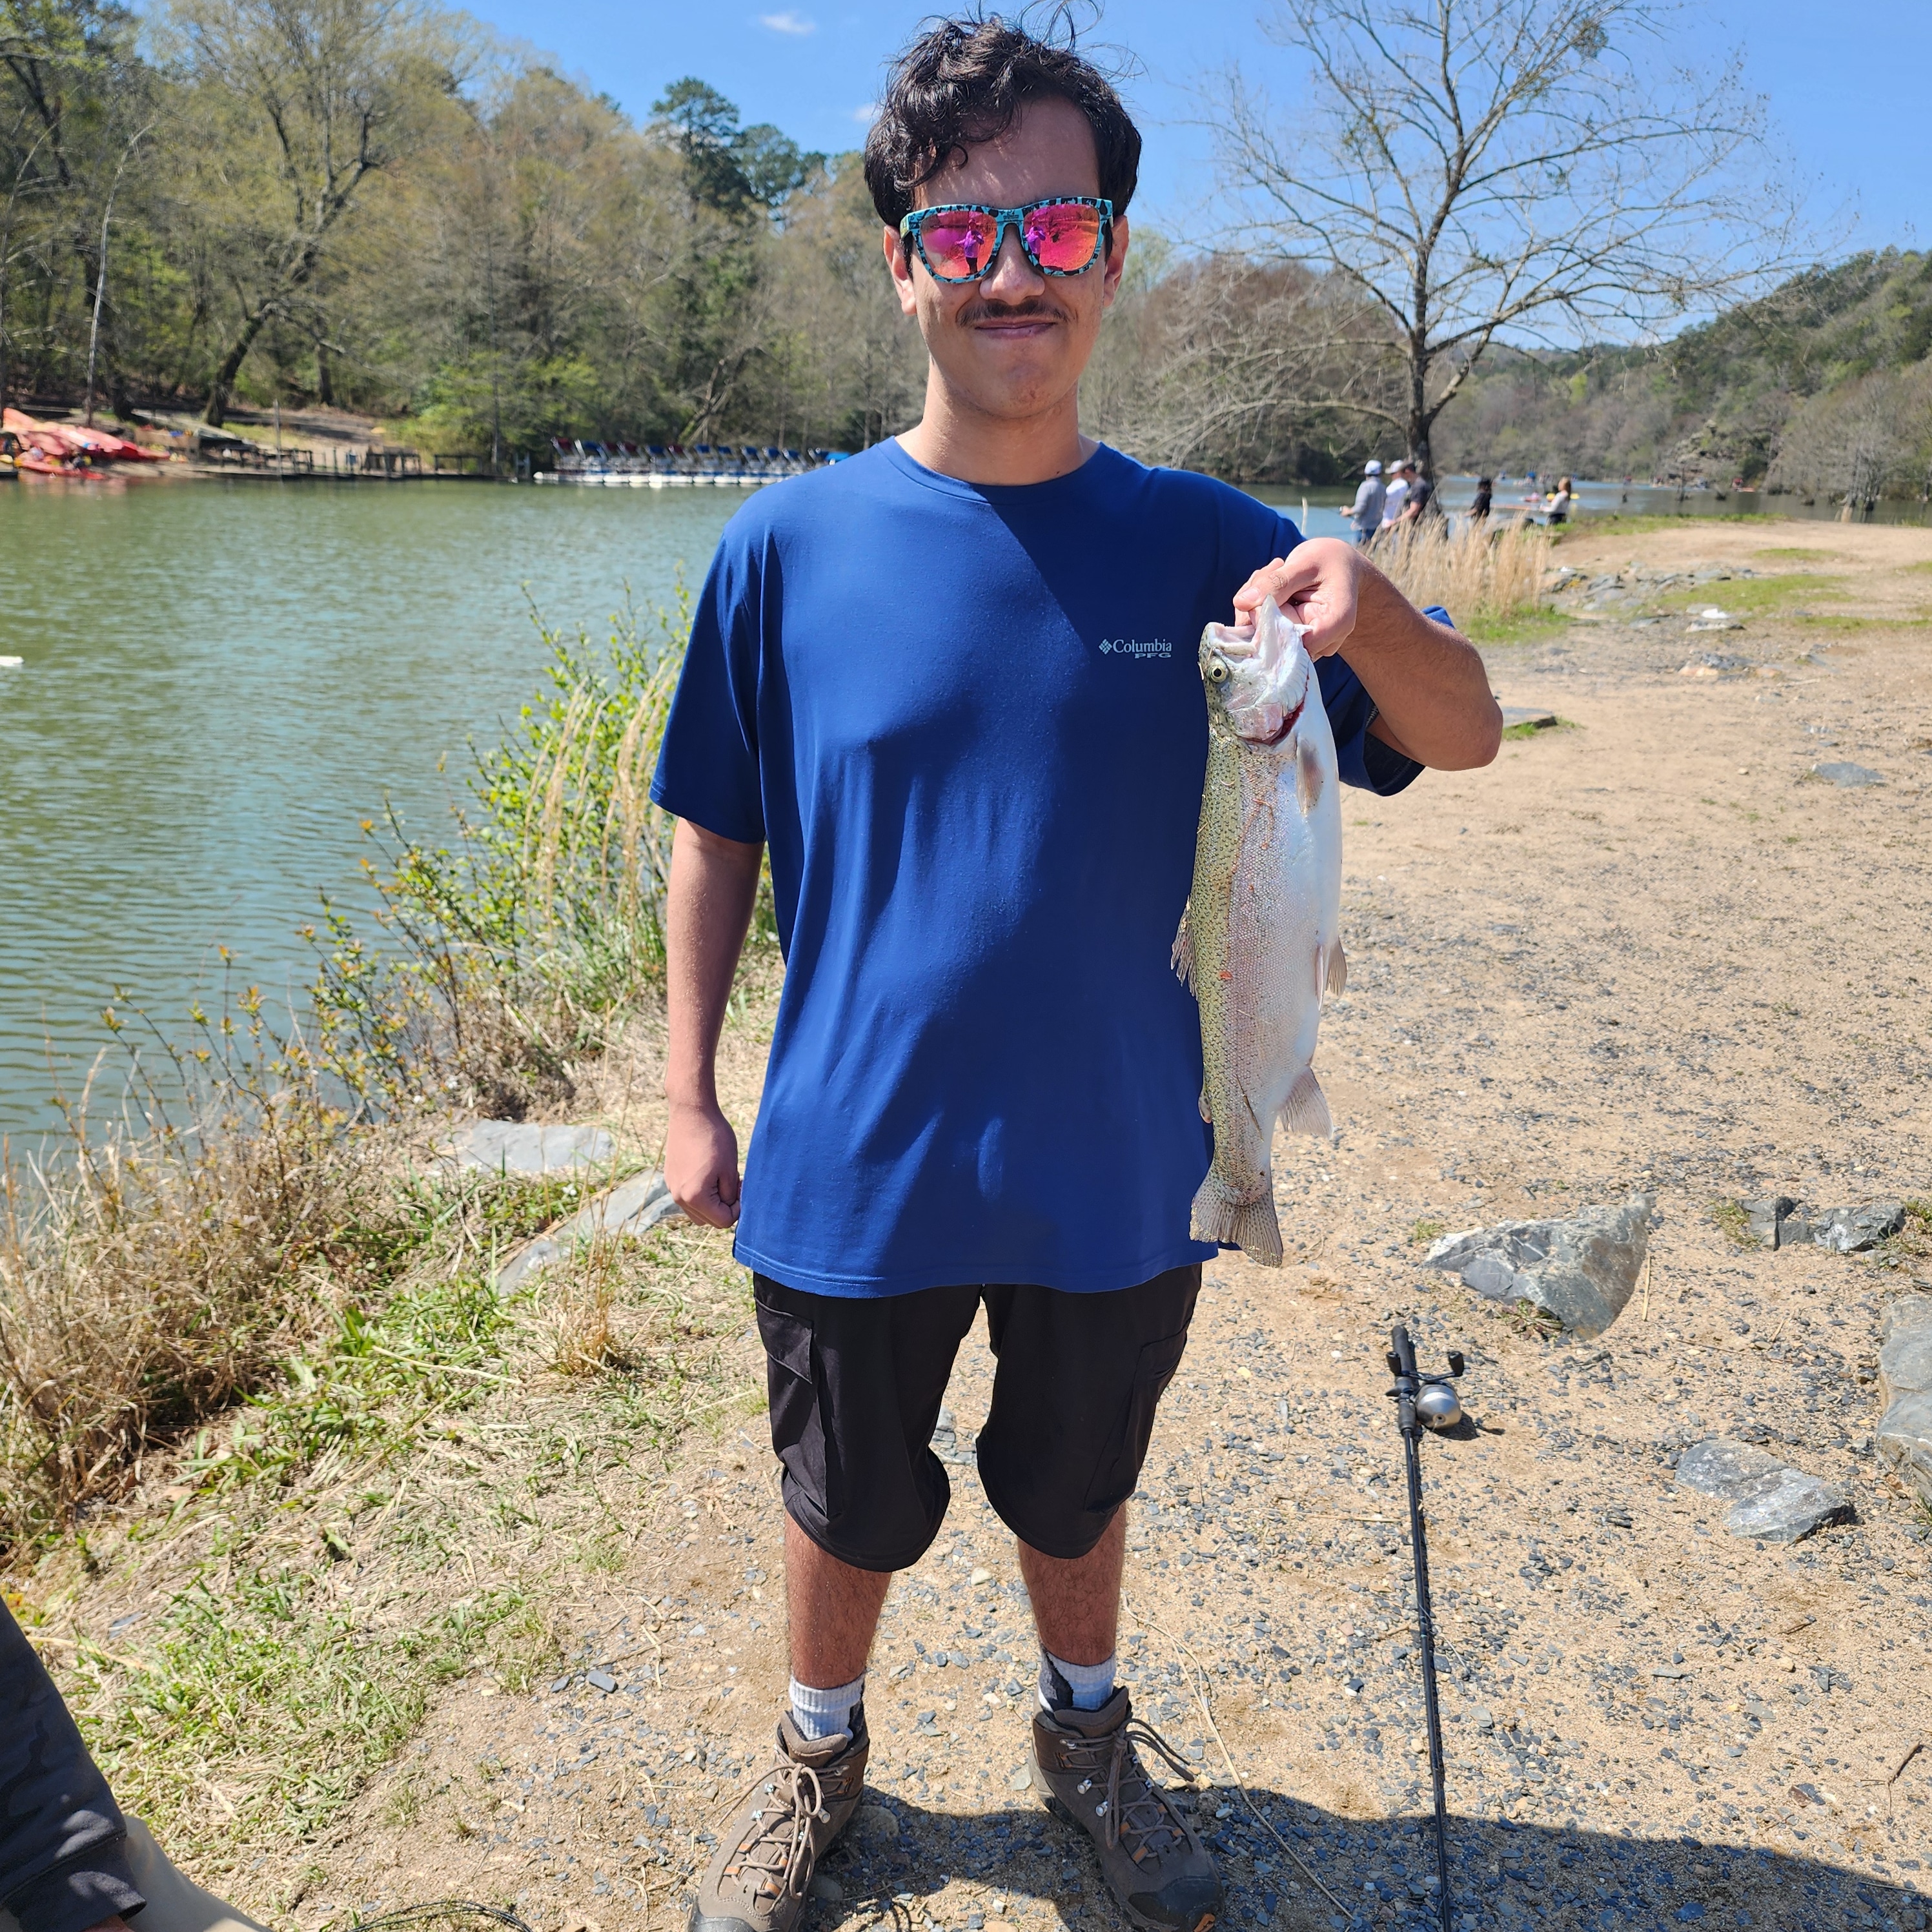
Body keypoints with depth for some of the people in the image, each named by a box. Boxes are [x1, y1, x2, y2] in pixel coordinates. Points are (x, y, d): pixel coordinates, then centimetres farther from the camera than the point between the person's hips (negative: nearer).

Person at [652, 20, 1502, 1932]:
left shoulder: (1202, 545, -6)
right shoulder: (794, 543, -9)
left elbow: (1463, 737, -9)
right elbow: (714, 833, -1)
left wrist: (1369, 604, -30)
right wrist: (689, 1093, -1)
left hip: (1114, 1173, 1)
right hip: (851, 1173, -1)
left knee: (1076, 1493, 24)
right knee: (846, 1510, 20)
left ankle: (1085, 1735, 53)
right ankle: (817, 1756, 50)